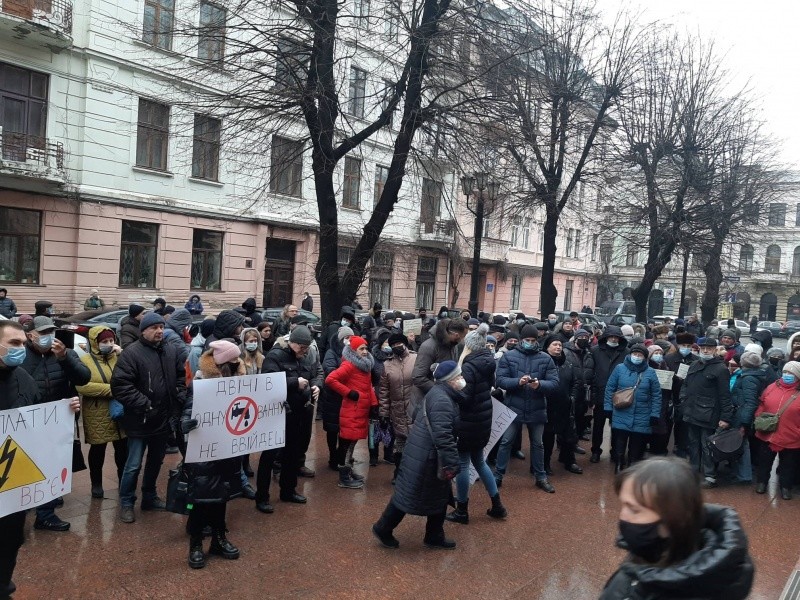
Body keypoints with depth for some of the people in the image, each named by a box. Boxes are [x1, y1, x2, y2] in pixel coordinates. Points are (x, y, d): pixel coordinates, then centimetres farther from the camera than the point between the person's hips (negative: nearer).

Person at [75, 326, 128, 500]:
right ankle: (96, 484, 26)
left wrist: (122, 355, -14)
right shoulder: (85, 360, -8)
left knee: (122, 448, 13)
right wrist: (111, 389, -20)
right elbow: (81, 386, -21)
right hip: (97, 414, -4)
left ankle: (123, 481, 28)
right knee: (98, 449, 9)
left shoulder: (118, 356, 6)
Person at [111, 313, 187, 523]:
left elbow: (181, 376, 17)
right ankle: (126, 503, 21)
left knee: (156, 461, 19)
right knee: (134, 465, 3)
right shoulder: (131, 353, -14)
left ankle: (150, 497, 36)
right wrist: (143, 405, -20)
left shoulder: (171, 351, 4)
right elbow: (120, 385, -20)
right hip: (140, 421, -6)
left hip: (164, 419, 6)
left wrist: (180, 398, 3)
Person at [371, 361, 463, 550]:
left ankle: (434, 536, 29)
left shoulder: (442, 394, 10)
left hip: (431, 454, 10)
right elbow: (442, 436, -30)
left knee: (440, 495, 16)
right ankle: (383, 529, 20)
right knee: (409, 494, 4)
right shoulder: (441, 400, -24)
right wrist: (452, 463, -27)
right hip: (425, 456, -10)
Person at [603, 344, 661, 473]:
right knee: (619, 448, 3)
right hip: (621, 417, -1)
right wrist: (608, 408, -2)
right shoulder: (619, 368, -2)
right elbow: (610, 389, 2)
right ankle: (618, 467, 19)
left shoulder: (650, 372, 0)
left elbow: (656, 395, 3)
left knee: (636, 450, 11)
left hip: (641, 419, 1)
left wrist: (655, 414, -2)